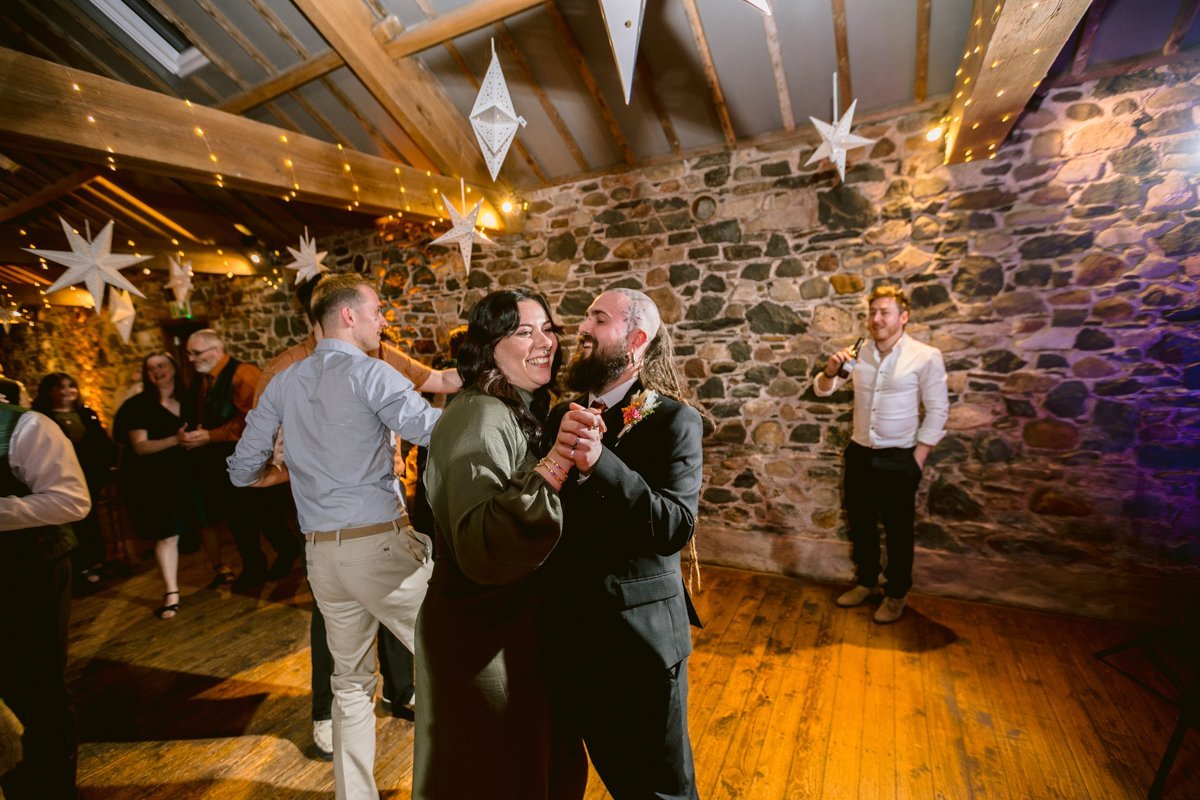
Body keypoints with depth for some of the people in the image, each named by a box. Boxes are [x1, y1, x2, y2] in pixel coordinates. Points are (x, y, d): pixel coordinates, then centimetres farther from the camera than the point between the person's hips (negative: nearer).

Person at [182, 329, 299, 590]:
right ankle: (253, 569, 27)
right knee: (237, 516, 14)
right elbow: (198, 418, 17)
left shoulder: (243, 373, -15)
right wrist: (190, 435, -2)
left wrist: (210, 436, -20)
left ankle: (288, 550, 26)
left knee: (261, 511, 3)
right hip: (219, 462, 8)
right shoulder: (202, 381, 11)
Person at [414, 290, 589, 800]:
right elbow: (481, 552, -34)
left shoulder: (520, 413, 3)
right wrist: (553, 470, -42)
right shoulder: (480, 419, -24)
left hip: (514, 627, 8)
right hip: (479, 642, -8)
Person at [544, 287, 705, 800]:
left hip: (640, 631, -4)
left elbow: (677, 526, -26)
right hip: (572, 628, 5)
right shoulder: (565, 416, 3)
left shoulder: (672, 420, -13)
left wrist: (599, 463, -36)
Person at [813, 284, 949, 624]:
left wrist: (917, 460, -9)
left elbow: (937, 411, -7)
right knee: (860, 524, 17)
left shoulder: (926, 357, -10)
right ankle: (866, 581, 39)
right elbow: (822, 390, 5)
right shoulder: (860, 353, 0)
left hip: (899, 459, -4)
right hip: (859, 454, 4)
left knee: (897, 530, 11)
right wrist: (831, 370, -17)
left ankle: (896, 593, 33)